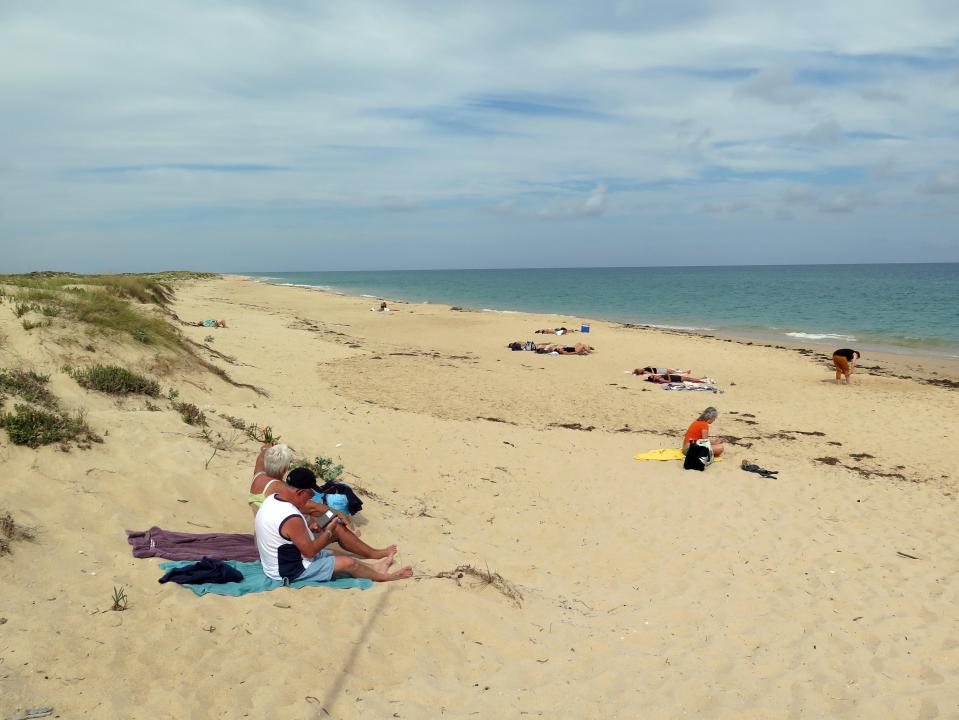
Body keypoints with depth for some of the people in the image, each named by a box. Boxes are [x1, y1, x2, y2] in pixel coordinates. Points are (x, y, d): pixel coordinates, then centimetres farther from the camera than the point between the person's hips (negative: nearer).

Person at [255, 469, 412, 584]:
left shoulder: (272, 498, -4)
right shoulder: (292, 519, -34)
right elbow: (310, 551, -24)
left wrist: (307, 527, 2)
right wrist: (329, 531, -11)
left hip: (279, 560, 10)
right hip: (291, 572, -10)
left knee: (330, 555, 22)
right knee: (348, 563, -2)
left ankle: (373, 567, 34)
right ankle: (384, 576, 20)